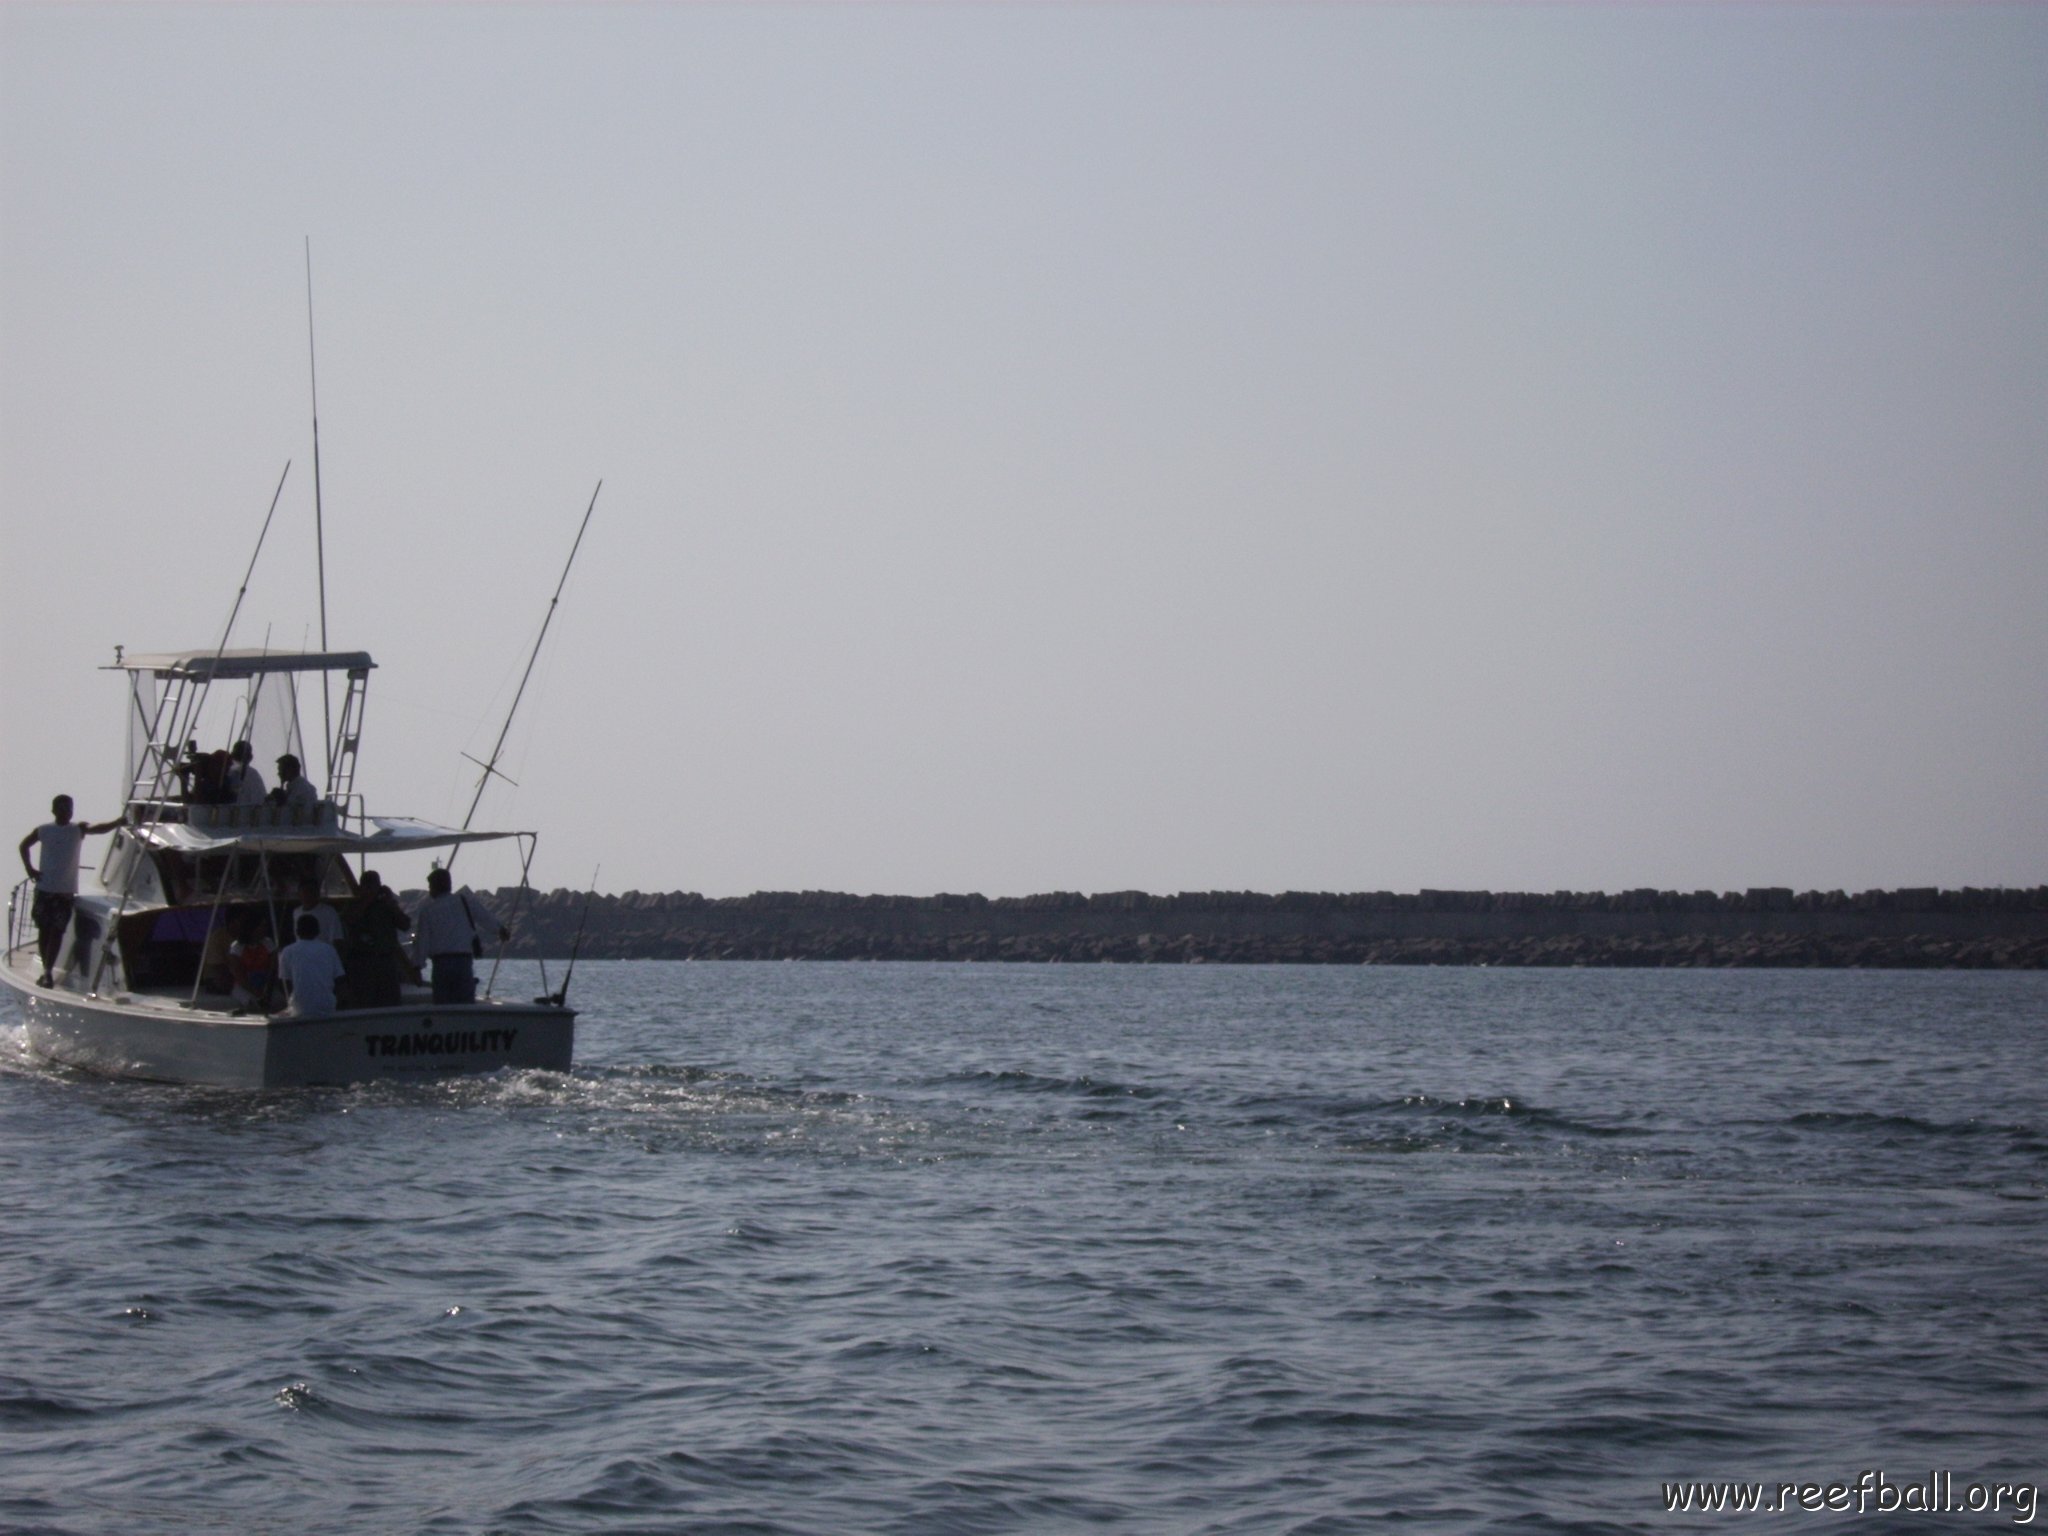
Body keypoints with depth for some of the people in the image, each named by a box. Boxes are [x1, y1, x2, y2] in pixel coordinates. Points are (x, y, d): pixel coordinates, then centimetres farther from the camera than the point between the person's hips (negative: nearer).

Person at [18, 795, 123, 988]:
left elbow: (100, 828, -21)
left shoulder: (79, 829, -3)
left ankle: (48, 972, -6)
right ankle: (46, 970, 15)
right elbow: (24, 845, 17)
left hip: (66, 892, -1)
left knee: (56, 932, -5)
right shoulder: (43, 830, 1)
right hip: (44, 889, 1)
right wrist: (29, 868, 6)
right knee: (43, 930, 6)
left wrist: (119, 821, -40)